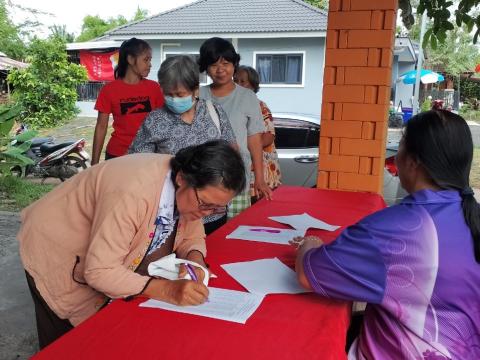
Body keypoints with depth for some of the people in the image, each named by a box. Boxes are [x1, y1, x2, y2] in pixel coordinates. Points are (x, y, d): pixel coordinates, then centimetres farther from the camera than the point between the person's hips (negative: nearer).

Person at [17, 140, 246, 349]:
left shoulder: (190, 192, -16)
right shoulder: (134, 192, -39)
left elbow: (192, 236, 0)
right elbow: (99, 272, -35)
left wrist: (194, 257, -22)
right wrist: (166, 290, -42)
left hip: (105, 266, 6)